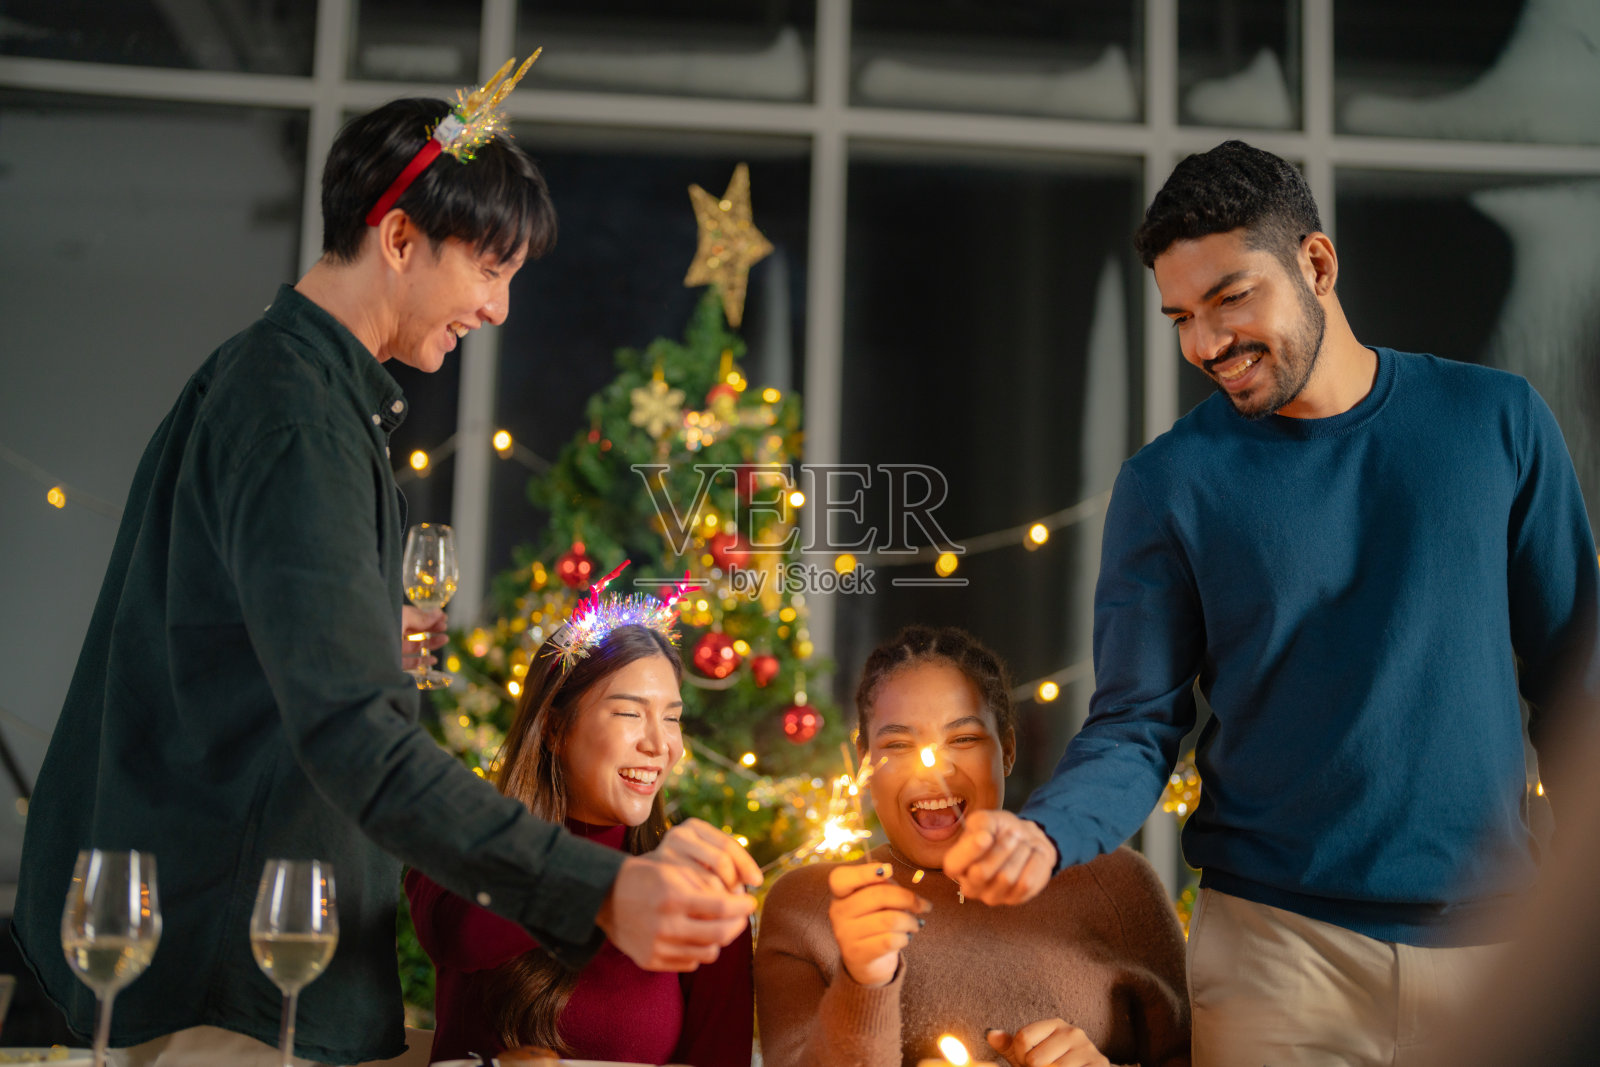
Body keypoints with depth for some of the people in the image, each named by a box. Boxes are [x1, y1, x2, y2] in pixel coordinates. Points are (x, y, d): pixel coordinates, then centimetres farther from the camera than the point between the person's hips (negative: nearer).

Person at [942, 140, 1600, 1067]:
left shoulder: (1498, 421, 2)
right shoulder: (1170, 483, -3)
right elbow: (1138, 727, -3)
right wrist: (1043, 833, -23)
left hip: (1489, 933, 2)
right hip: (1278, 943, -2)